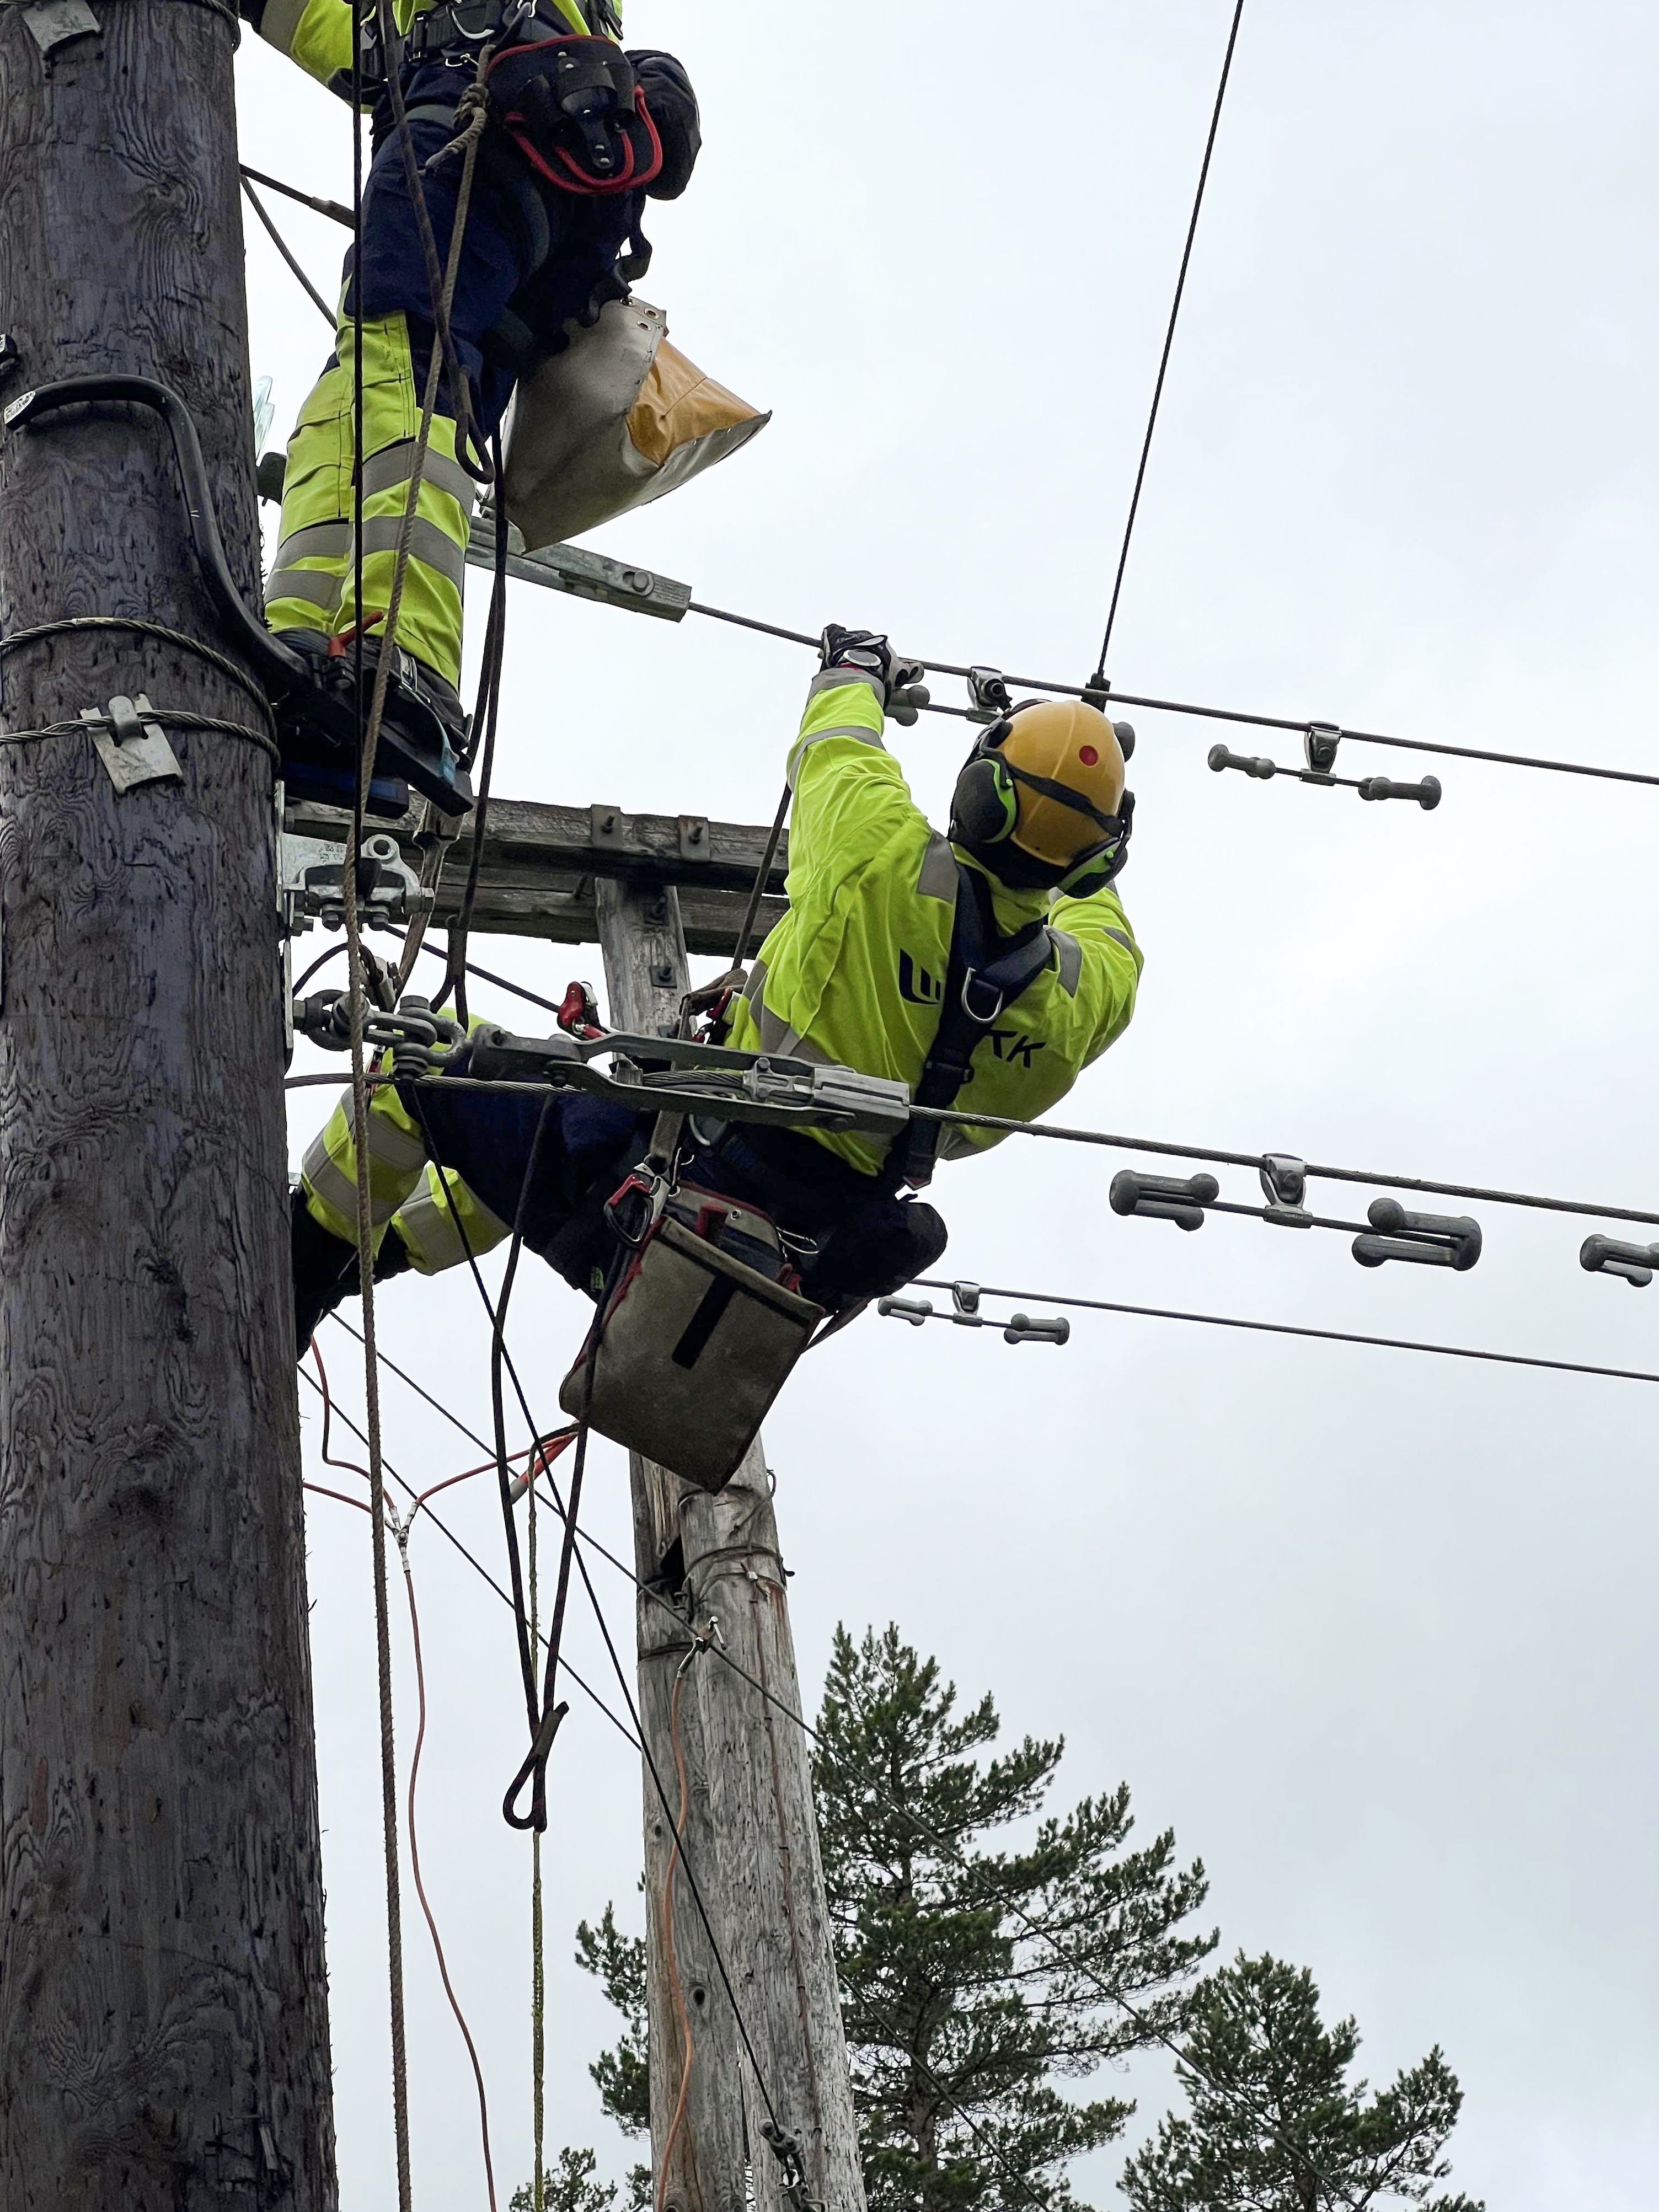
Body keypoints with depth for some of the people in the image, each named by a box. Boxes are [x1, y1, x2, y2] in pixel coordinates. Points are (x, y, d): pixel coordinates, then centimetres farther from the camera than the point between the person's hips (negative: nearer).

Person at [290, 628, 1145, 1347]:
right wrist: (1089, 864, 38)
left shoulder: (889, 864, -23)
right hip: (808, 1257, 7)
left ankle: (298, 1272, 27)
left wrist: (857, 670, 25)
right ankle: (378, 1249, 54)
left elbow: (833, 744, 1)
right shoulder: (1090, 998, -11)